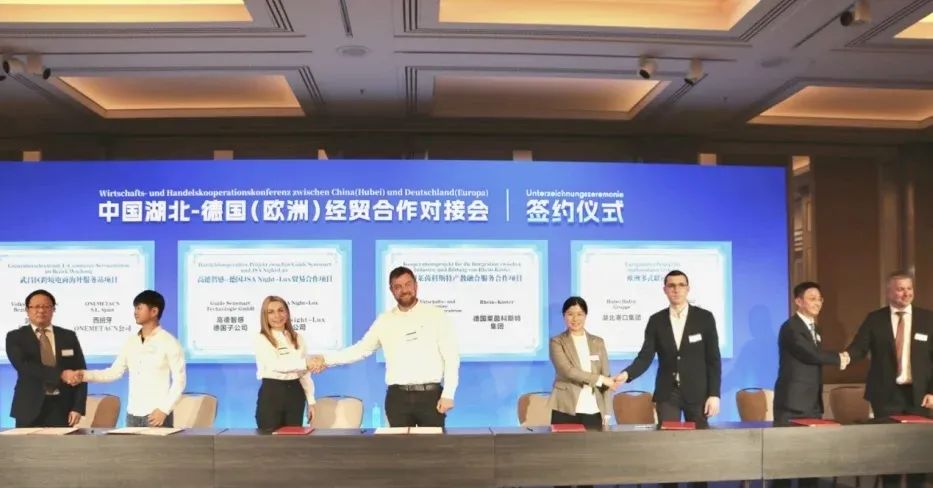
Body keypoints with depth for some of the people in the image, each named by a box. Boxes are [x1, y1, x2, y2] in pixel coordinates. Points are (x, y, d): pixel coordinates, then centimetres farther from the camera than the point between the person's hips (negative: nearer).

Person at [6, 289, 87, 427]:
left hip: (62, 408, 1)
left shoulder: (68, 336, 9)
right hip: (30, 408, -1)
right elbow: (23, 366, -13)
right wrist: (60, 374, -22)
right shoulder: (15, 337, 4)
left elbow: (80, 372, 5)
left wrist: (78, 407, -6)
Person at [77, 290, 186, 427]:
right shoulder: (131, 341, 11)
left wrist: (164, 409, -14)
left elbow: (179, 381, -8)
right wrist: (86, 375, -3)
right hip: (133, 414, 6)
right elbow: (115, 372, 11)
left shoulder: (169, 342, -7)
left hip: (157, 414, -5)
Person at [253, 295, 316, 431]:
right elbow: (277, 365, -22)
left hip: (295, 394, 5)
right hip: (271, 394, -4)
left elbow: (304, 373, 12)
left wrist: (311, 401, 7)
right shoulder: (261, 339, -5)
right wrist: (307, 362, -34)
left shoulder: (297, 338, 10)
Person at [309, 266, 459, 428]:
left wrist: (448, 394, -9)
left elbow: (451, 357, -1)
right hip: (397, 396, 2)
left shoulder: (436, 315, 1)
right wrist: (325, 359, 1)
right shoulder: (384, 320, 10)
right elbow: (360, 349, 12)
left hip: (430, 395, -2)